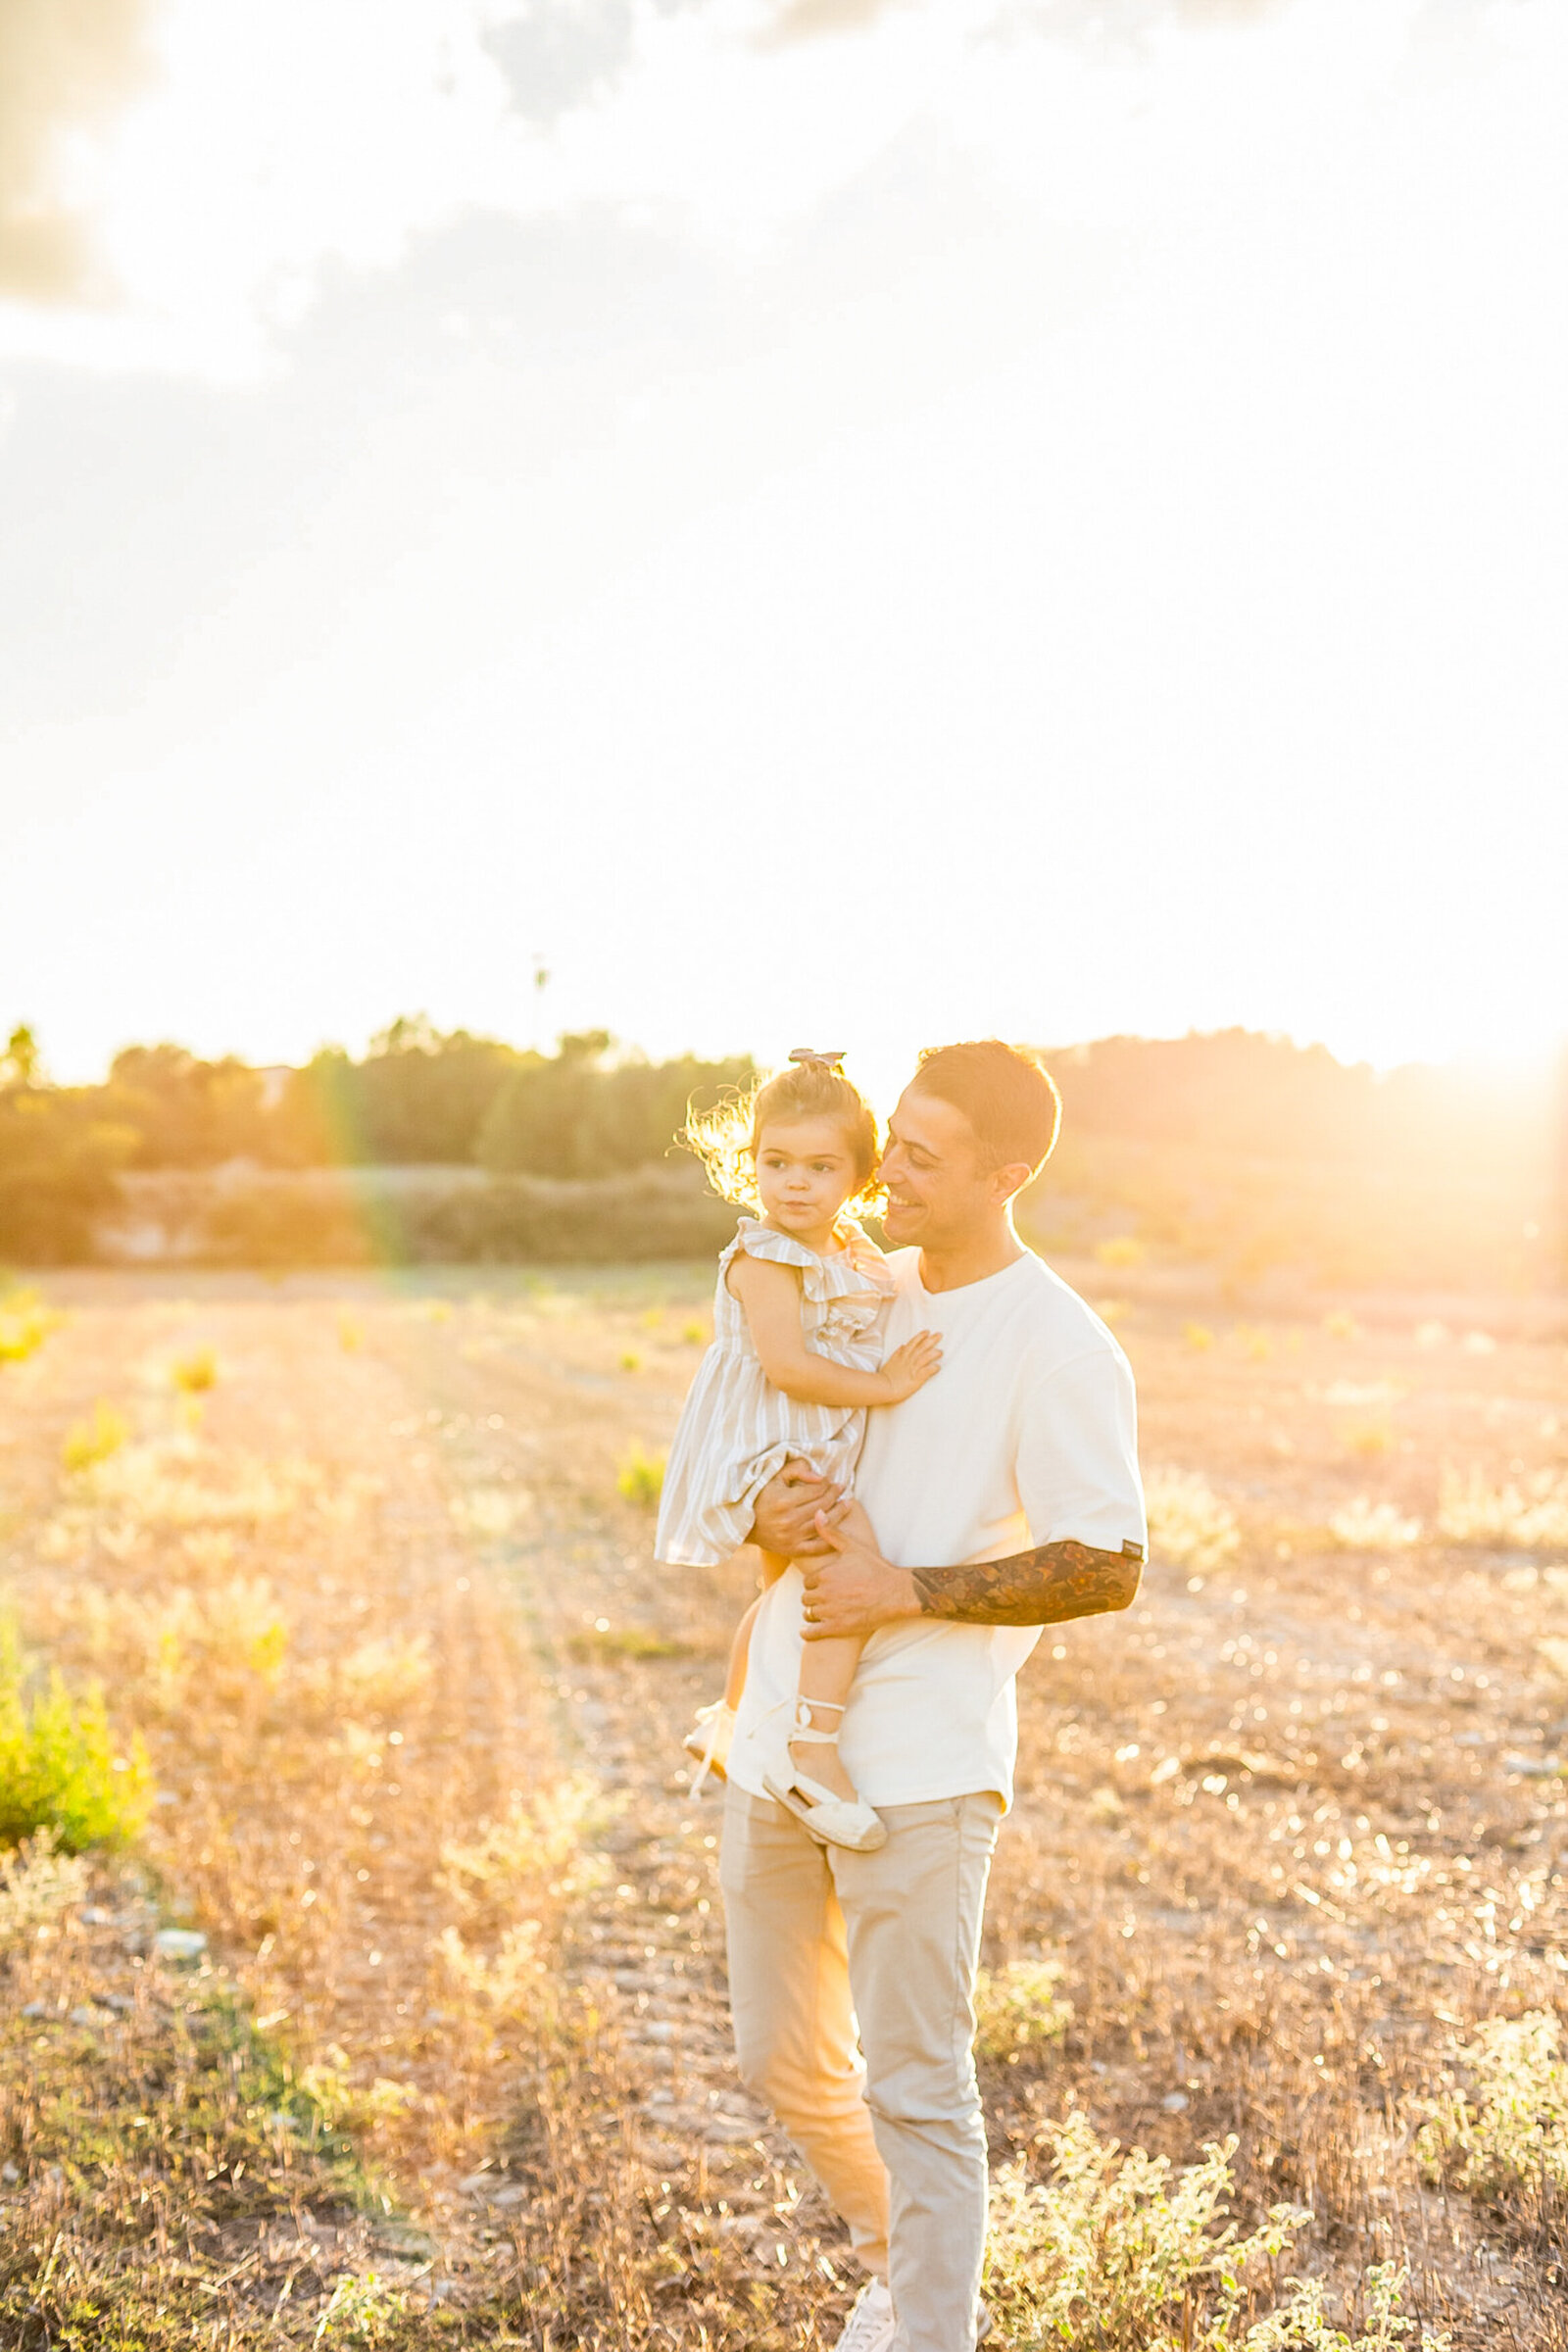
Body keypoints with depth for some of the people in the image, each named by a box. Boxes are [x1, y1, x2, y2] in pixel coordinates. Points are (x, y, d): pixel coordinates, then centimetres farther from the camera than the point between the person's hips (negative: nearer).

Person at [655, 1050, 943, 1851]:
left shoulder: (855, 1257, 7)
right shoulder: (765, 1259, -19)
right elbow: (787, 1366, -28)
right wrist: (884, 1386, -24)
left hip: (819, 1457, 10)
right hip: (766, 1457, -10)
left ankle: (729, 1722, 50)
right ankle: (810, 1748, -27)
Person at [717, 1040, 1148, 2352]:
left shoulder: (1059, 1350, -12)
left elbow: (1108, 1569, -14)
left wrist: (905, 1590, -17)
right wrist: (768, 1513, -7)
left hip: (920, 1768, -7)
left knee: (915, 2086, 2)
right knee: (786, 2061, 19)